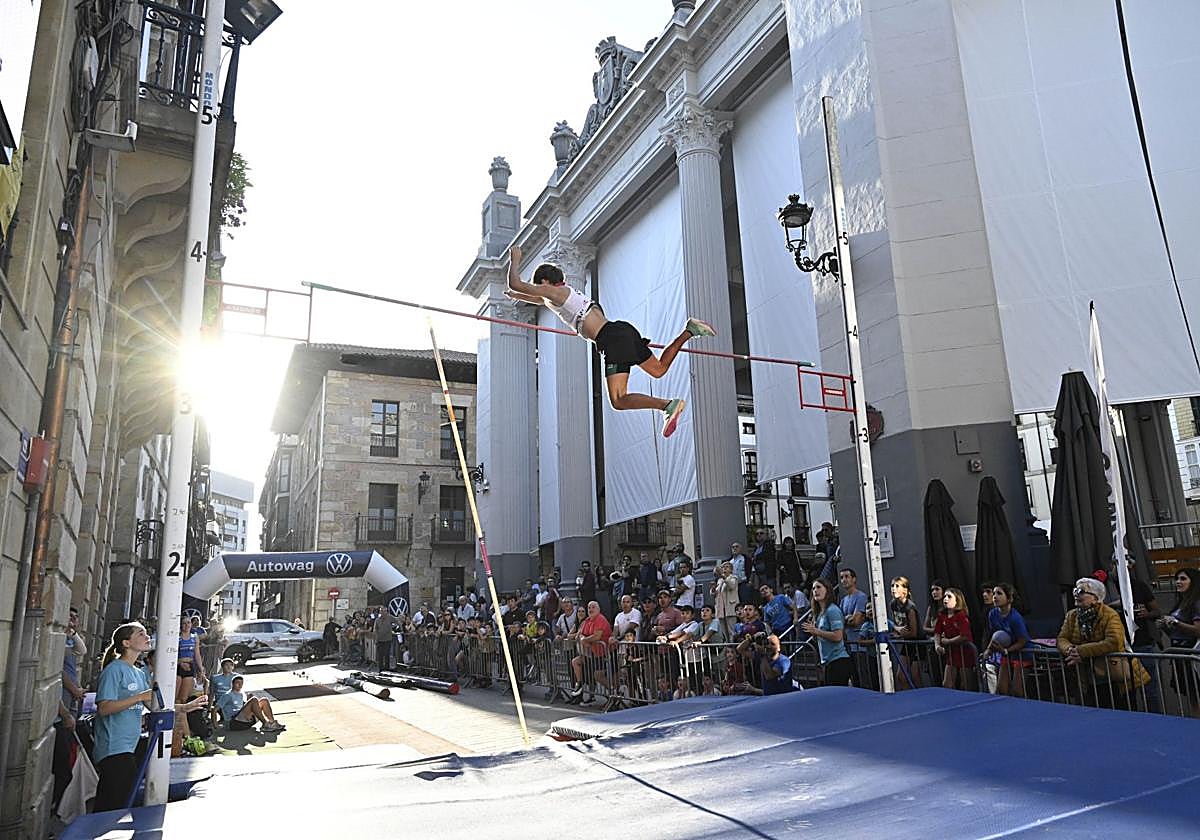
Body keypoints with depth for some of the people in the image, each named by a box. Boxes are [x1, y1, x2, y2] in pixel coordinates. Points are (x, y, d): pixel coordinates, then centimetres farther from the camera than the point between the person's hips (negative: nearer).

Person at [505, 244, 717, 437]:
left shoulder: (553, 291, 3)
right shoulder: (567, 292, 28)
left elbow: (516, 284, 6)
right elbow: (543, 301, 51)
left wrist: (515, 260, 22)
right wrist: (518, 296, 57)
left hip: (611, 340, -9)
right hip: (624, 330, 9)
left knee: (618, 401, -11)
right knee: (659, 369, 26)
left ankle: (668, 405, -26)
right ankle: (689, 331, 12)